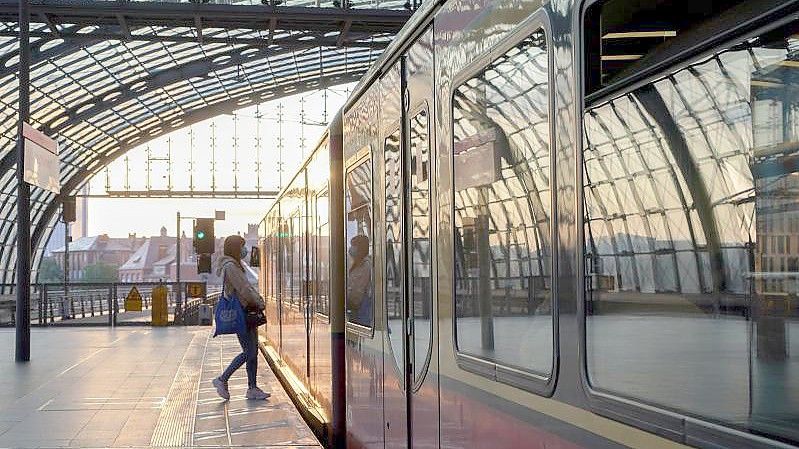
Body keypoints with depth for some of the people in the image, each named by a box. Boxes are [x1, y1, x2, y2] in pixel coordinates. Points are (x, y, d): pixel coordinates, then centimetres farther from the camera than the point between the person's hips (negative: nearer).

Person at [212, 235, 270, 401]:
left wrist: (258, 300, 5)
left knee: (253, 351, 7)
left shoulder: (236, 266, 18)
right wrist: (259, 302, -6)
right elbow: (244, 290, -18)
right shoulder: (230, 266, -14)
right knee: (249, 352, -9)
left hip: (247, 312, 10)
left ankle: (252, 388, 9)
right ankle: (222, 380, -1)